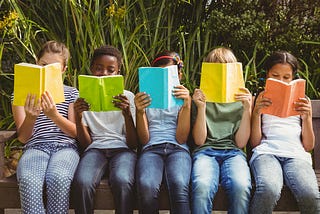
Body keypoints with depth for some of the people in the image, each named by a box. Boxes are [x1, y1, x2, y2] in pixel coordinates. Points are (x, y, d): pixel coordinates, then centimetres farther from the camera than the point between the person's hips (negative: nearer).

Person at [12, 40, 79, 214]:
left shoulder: (71, 93, 15)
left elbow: (76, 133, 5)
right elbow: (23, 138, 7)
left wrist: (54, 115, -15)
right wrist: (30, 117, -17)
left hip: (65, 147, 0)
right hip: (35, 147, 0)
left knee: (58, 179, -36)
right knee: (28, 181, -36)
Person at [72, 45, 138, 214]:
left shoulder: (127, 97, 11)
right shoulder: (84, 99, 13)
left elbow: (133, 144, 3)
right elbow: (85, 144, 7)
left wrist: (127, 114, -14)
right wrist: (78, 117, -10)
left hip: (122, 148, 0)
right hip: (95, 149, 1)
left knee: (122, 181, -36)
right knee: (82, 182, -33)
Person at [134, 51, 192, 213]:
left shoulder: (182, 98, 18)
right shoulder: (146, 99, 19)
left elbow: (181, 139, 4)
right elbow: (144, 140, 9)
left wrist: (187, 105, -7)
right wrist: (140, 112, -8)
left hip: (177, 149, 0)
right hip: (151, 149, 0)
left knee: (179, 185, -37)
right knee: (147, 187, -35)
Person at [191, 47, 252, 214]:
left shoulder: (241, 99, 16)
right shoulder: (200, 98, 15)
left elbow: (240, 142, 7)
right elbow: (199, 140, 5)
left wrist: (247, 109, -4)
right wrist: (201, 107, -6)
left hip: (233, 152, 1)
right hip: (205, 151, 0)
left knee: (241, 187, -35)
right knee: (202, 186, -36)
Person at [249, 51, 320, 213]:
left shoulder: (301, 101, 24)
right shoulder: (259, 101, 20)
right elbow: (255, 143, 11)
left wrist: (307, 116, 2)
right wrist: (256, 113, -2)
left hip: (296, 153, 2)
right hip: (267, 152, -1)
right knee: (269, 191, -38)